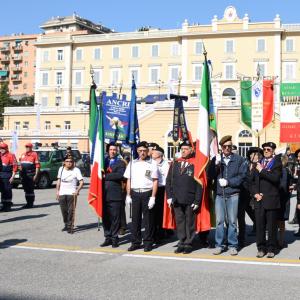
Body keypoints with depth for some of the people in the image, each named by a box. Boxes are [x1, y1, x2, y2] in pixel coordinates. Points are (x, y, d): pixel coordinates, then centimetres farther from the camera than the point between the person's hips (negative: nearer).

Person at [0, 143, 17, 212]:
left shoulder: (11, 155, -8)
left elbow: (15, 166, -12)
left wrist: (12, 177, -16)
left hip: (7, 176, -7)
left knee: (8, 191, -2)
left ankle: (8, 206, 5)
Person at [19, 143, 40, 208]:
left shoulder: (34, 154, -3)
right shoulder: (23, 155, 17)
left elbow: (37, 165, -8)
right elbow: (20, 165, 21)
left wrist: (36, 175, -13)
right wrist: (21, 174, 15)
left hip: (31, 175, -6)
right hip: (24, 175, 6)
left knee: (30, 189, -4)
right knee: (26, 190, 9)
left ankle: (30, 204, 2)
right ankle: (28, 203, 17)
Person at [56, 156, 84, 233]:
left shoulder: (76, 170, -5)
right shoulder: (61, 169, 9)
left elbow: (81, 182, -9)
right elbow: (59, 181, 17)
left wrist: (77, 190, -20)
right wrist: (57, 191, 12)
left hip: (72, 193, -4)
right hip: (62, 193, 4)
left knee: (71, 211, -8)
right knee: (64, 210, 8)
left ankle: (70, 227, -3)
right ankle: (66, 225, 24)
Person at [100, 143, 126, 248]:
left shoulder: (121, 163, 3)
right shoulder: (103, 161, 17)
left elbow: (120, 175, -14)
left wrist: (106, 176, -11)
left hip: (115, 195, -4)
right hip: (104, 194, 4)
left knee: (115, 218, 0)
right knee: (105, 218, 8)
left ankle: (114, 238, 9)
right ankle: (108, 237, 17)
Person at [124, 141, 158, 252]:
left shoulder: (152, 163, 1)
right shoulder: (132, 163, 12)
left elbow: (155, 181, -2)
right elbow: (129, 180, 13)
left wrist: (153, 197, -9)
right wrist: (128, 195, 6)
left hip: (147, 193, -3)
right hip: (135, 194, 3)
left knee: (148, 220, 2)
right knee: (135, 219, 6)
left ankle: (148, 243, 10)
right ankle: (135, 242, 15)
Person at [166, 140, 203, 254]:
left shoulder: (195, 165, -4)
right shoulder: (175, 164, 9)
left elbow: (199, 184, -6)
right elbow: (168, 181, 10)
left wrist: (197, 201, -9)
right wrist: (169, 196, 2)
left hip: (190, 201, -4)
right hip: (176, 200, 4)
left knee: (189, 222, 6)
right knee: (179, 222, 9)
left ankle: (188, 244, 16)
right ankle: (182, 243, 18)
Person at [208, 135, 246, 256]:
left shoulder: (239, 159, 3)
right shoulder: (216, 159, 9)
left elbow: (242, 176, -2)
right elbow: (210, 175, 2)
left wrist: (228, 182, -9)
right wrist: (216, 165, -13)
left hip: (233, 194, -1)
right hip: (219, 194, 2)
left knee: (232, 221, 2)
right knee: (219, 221, 3)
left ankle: (233, 245, 11)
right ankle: (219, 245, 12)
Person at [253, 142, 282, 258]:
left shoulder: (277, 163, 1)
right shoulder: (259, 163, 16)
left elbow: (275, 178, -16)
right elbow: (255, 180, 15)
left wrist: (262, 171, -13)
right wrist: (256, 193, 1)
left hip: (271, 199, -4)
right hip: (259, 199, 4)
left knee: (271, 226, 2)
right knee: (259, 225, 4)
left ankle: (271, 249, 12)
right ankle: (261, 248, 12)